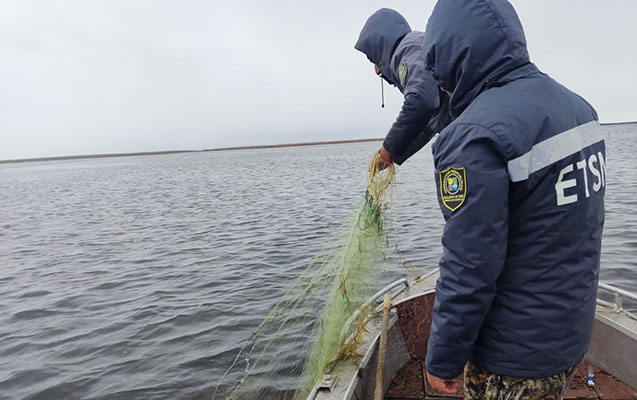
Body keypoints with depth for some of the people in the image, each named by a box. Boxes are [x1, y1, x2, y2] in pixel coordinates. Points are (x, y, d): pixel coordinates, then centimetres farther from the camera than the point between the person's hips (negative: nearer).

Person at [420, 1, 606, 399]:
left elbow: (469, 273, -26)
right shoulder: (578, 105, 1)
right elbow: (585, 225, 10)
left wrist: (443, 361, -13)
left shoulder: (475, 136, -28)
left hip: (515, 358, -8)